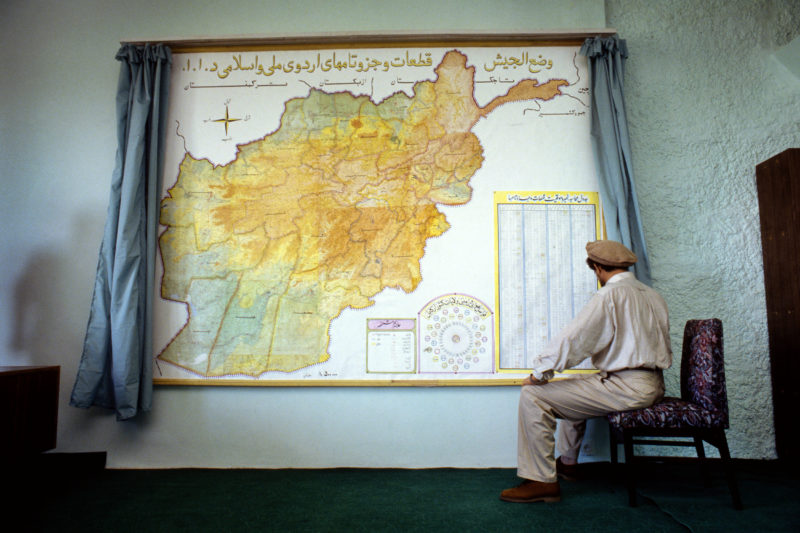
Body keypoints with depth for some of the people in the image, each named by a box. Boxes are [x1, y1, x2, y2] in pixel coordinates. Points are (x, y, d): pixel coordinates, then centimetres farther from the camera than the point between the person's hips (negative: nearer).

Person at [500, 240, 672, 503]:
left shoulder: (609, 296, -13)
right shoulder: (653, 296, 14)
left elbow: (572, 338, -16)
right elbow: (663, 349, 22)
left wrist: (539, 373, -6)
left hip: (626, 387, -10)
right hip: (653, 385, 10)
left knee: (533, 396, -9)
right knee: (573, 387, 32)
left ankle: (541, 480, -7)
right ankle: (568, 462, 41)